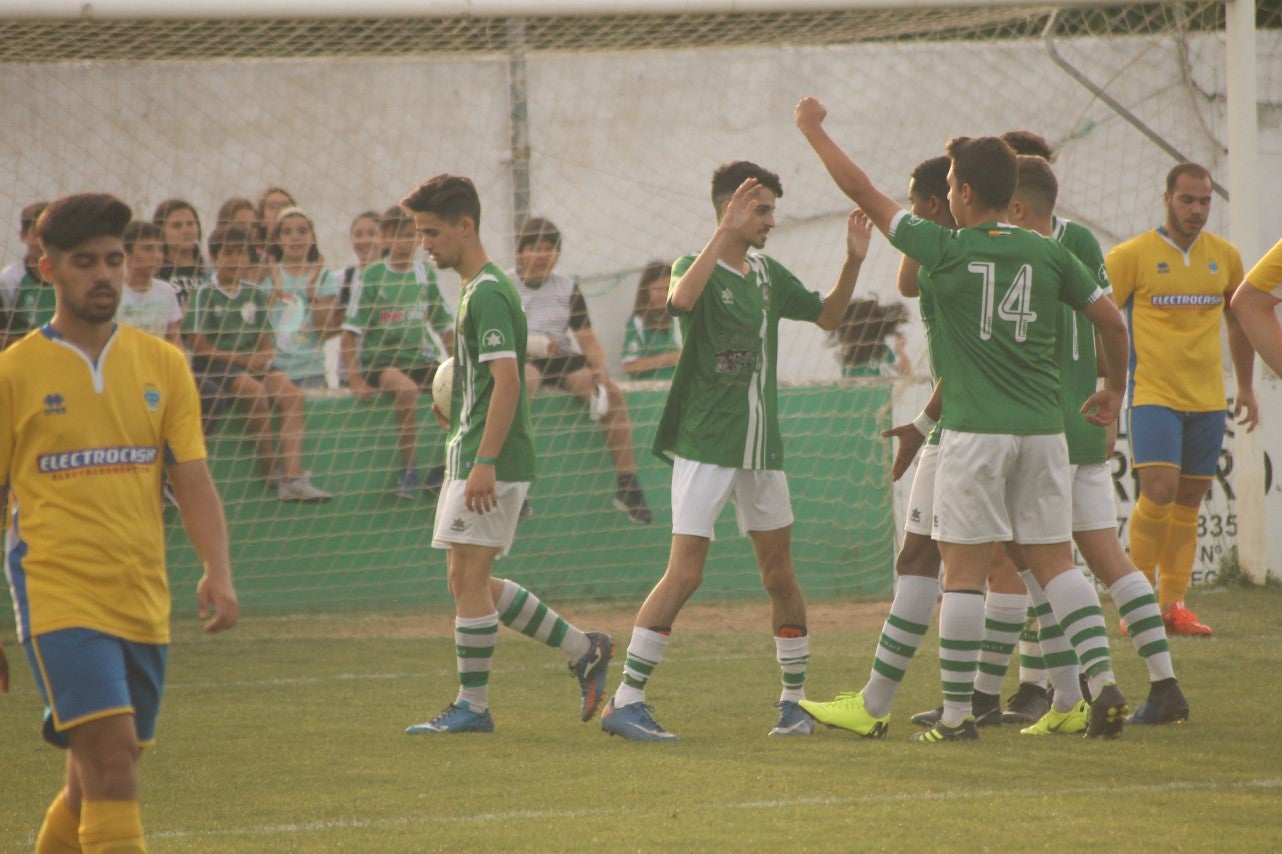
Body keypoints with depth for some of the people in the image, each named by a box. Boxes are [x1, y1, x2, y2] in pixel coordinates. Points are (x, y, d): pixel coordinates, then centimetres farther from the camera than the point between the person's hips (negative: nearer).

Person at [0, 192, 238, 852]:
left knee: (94, 783, 11)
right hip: (59, 597, -4)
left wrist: (218, 572, -11)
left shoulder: (161, 364, 9)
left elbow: (192, 481, 6)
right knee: (112, 758, -19)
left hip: (142, 603, 4)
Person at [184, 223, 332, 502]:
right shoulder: (205, 294, -1)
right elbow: (197, 344, -7)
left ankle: (293, 478, -31)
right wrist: (241, 358, -11)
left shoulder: (254, 295, 16)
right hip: (214, 367, -5)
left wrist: (263, 357, -7)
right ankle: (270, 470, -21)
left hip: (252, 364, 5)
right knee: (256, 390, -34)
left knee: (290, 393, -22)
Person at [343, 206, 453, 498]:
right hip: (380, 360, -4)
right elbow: (351, 331, -6)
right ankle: (409, 471, -23)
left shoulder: (426, 274, 8)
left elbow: (445, 326, 16)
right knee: (406, 387, -36)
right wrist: (354, 378, -15)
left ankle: (447, 467, -4)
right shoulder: (372, 276, -3)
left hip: (421, 358, 4)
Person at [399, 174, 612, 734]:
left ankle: (472, 706, 1)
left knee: (468, 580, -6)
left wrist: (484, 464, -26)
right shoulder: (477, 289, 16)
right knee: (471, 583, 12)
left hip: (490, 463, -10)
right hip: (470, 458, 10)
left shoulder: (487, 295, -15)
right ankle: (583, 650, 18)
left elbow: (507, 380, -23)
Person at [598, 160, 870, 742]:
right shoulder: (699, 267, -7)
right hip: (704, 446, -6)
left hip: (762, 448, 6)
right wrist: (728, 231, -35)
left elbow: (827, 316, 24)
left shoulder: (769, 275, 12)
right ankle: (625, 700, -9)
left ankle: (795, 698, 21)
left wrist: (853, 262, 8)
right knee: (684, 574, -12)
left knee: (780, 576, 9)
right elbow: (681, 298, -32)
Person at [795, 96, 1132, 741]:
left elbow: (863, 193, 2)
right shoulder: (1047, 254, 6)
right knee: (1055, 562, 10)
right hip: (1043, 429, 4)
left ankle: (957, 712, 1)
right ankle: (1103, 682, -3)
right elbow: (1111, 322, 12)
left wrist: (813, 130, 14)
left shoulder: (947, 250, -5)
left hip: (975, 433, -4)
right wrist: (1113, 390, 29)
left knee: (964, 571, 0)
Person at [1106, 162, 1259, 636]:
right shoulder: (1134, 255, -5)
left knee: (1189, 500, 6)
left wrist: (1246, 386, 24)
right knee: (1159, 491, -17)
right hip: (1153, 394, -5)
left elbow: (1238, 319, 23)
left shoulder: (1224, 256, 9)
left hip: (1208, 400, 5)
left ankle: (1173, 603, 11)